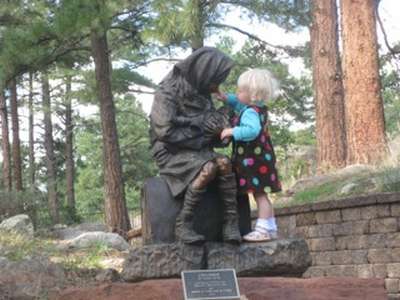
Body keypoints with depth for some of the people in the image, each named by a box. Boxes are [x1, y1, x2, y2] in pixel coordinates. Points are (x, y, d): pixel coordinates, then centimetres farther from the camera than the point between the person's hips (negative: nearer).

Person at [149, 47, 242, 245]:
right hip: (172, 152, -6)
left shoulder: (201, 94, 10)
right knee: (208, 168, -34)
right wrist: (201, 138, -12)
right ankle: (183, 224, -25)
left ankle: (230, 223, -26)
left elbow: (211, 125, 16)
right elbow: (165, 131, -19)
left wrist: (220, 125, -8)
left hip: (198, 151, 6)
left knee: (224, 163, -26)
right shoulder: (168, 93, -12)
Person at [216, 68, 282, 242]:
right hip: (261, 158, 10)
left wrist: (233, 131, -33)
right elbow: (239, 104, 28)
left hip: (253, 161, -10)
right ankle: (271, 228, 21)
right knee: (262, 195, 15)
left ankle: (263, 229, -6)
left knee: (259, 195, -8)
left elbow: (253, 130, -37)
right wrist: (227, 98, 16)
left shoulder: (250, 112, -20)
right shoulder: (259, 108, 11)